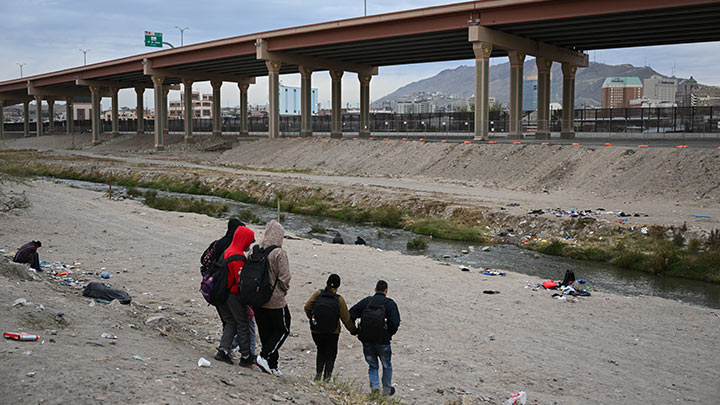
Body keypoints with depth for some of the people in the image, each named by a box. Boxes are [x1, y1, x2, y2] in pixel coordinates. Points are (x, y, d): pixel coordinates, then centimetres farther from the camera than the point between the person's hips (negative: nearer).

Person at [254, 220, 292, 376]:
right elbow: (284, 277, -18)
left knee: (265, 331, 15)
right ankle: (264, 356, -1)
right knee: (282, 329, 12)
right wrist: (284, 290, 1)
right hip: (275, 300, -6)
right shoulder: (279, 253, -16)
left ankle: (272, 366, 21)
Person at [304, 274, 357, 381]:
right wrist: (353, 330, 9)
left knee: (321, 351, 24)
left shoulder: (318, 293, -8)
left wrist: (312, 318, 13)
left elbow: (307, 307, -5)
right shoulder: (339, 299, -12)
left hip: (316, 331, 2)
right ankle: (327, 375, 8)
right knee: (331, 353, 18)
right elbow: (346, 318, -6)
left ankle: (318, 372, 11)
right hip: (332, 332, -2)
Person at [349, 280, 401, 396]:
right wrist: (389, 333, 2)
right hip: (383, 342, -2)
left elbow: (351, 314, -2)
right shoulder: (390, 303, -6)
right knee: (387, 366, 18)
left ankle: (374, 386, 3)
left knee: (372, 366, 18)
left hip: (367, 341, 2)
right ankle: (387, 389, 26)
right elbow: (395, 322, -16)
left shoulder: (366, 301, 2)